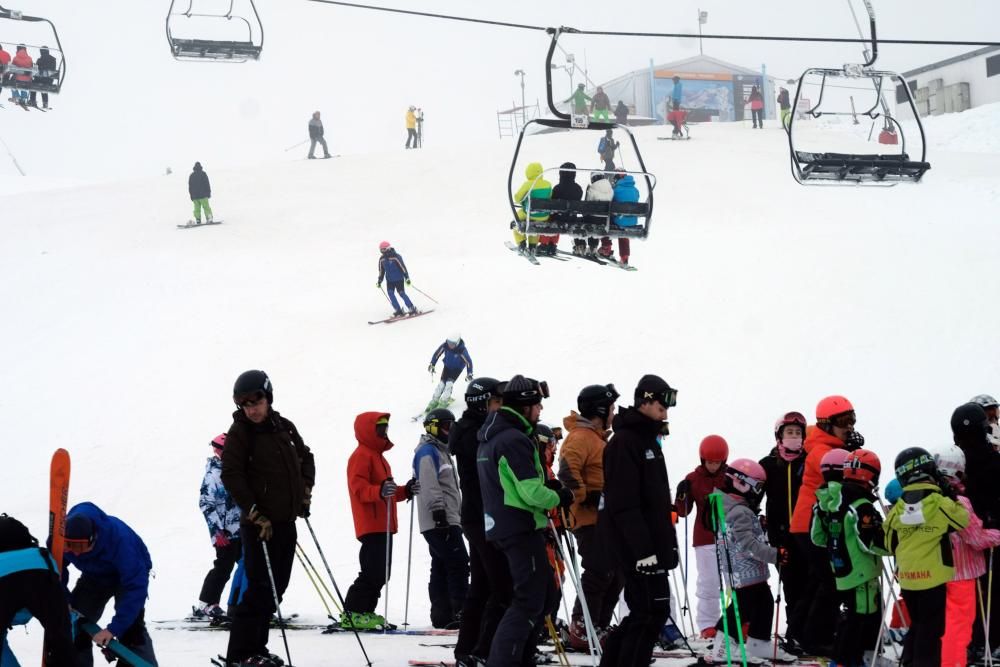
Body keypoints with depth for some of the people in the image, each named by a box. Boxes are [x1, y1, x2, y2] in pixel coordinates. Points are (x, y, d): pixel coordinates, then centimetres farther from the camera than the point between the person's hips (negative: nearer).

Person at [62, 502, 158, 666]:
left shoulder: (119, 538, -44)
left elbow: (135, 586, -43)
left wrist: (114, 628, -47)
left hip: (130, 571, -5)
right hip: (95, 575, 5)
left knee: (130, 626, -24)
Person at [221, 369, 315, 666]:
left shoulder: (284, 427, 9)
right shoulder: (239, 433, -9)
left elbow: (305, 456, 23)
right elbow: (231, 475, -14)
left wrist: (305, 490, 9)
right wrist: (255, 514, -18)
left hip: (286, 521, 7)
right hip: (259, 524, -7)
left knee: (277, 586, 10)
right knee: (261, 587, -10)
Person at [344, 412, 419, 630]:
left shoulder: (378, 456, 24)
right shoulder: (361, 456, -7)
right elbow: (359, 488, -21)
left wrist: (405, 491, 15)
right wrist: (380, 491, -36)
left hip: (382, 526, 10)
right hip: (371, 527, -10)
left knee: (380, 573, 9)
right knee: (372, 572, -15)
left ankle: (365, 612, 14)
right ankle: (352, 613, -13)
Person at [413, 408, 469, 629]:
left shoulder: (441, 452, 24)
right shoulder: (428, 452, -8)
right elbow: (429, 486, -18)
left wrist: (459, 515, 27)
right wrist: (439, 512, -24)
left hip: (449, 519, 10)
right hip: (439, 520, -10)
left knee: (441, 568, 8)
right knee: (458, 563, -14)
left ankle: (441, 616, 8)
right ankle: (460, 612, -17)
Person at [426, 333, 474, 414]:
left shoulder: (462, 350, -34)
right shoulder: (445, 345, -25)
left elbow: (468, 361, -26)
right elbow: (437, 353, -9)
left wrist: (469, 374, -27)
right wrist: (432, 364, -7)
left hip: (457, 368, -3)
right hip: (447, 366, 3)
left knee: (449, 383, -17)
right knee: (441, 383, -5)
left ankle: (443, 403, -8)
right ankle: (434, 402, 6)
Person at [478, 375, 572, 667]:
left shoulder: (491, 437, 15)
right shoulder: (515, 440, -17)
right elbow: (531, 493, -22)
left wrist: (546, 487, 11)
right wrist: (559, 497, -3)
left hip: (500, 527, 10)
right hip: (522, 529, -10)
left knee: (545, 593, 17)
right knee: (530, 602, -6)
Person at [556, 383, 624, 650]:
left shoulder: (596, 438, 21)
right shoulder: (581, 438, -13)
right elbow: (567, 471, -27)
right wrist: (585, 496, -23)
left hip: (604, 520, 11)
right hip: (590, 521, -11)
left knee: (615, 575, 13)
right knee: (598, 575, -12)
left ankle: (599, 628, 20)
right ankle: (582, 632, -8)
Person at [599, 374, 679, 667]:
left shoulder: (649, 439, 18)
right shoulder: (624, 442, -13)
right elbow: (624, 503, -20)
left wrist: (668, 543, 20)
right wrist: (643, 549, -23)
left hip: (652, 542, 10)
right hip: (635, 544, -10)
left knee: (644, 610, 11)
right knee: (654, 609, -11)